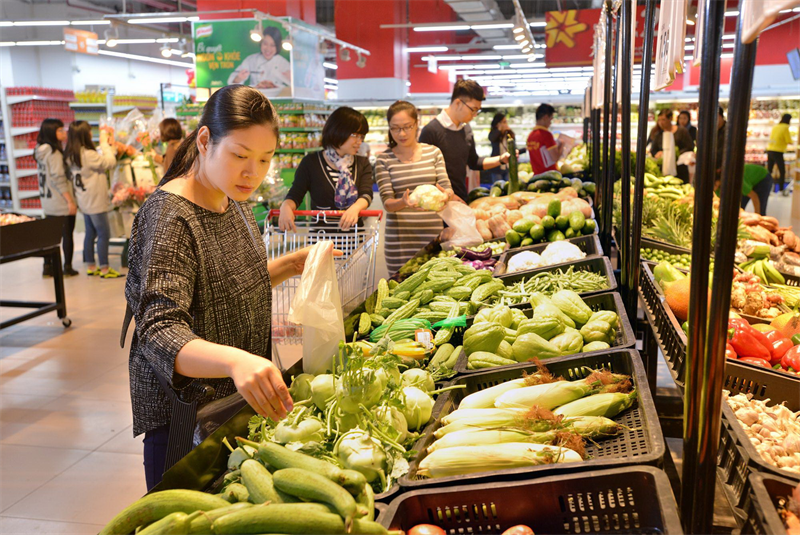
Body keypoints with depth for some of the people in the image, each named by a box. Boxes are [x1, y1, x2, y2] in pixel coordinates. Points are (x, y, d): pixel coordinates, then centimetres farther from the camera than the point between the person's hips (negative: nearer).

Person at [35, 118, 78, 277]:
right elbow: (58, 178, -19)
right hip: (61, 202, -8)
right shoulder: (54, 153, -16)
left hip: (48, 203, 8)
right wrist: (70, 200, -18)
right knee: (67, 234, 3)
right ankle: (67, 267, 10)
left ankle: (48, 266, 17)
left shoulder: (41, 152, 9)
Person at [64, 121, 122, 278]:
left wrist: (105, 145, 9)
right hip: (95, 201, -9)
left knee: (90, 233, 15)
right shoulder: (88, 155, -22)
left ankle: (91, 267, 23)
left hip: (84, 201, 9)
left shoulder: (71, 156, 5)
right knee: (103, 234, -1)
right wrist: (105, 143, -6)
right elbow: (110, 162, -16)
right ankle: (104, 268, 4)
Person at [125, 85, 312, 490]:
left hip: (239, 397, 8)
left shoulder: (233, 203, 3)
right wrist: (234, 360, -50)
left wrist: (291, 264, 1)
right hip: (183, 415, -8)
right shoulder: (169, 217, -23)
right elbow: (159, 334, -32)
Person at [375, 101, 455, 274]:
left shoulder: (433, 152, 9)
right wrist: (404, 202, -26)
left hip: (433, 234, 2)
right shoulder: (384, 159, 3)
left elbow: (448, 189, 3)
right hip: (400, 238, -1)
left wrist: (444, 195, -21)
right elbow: (387, 203, -4)